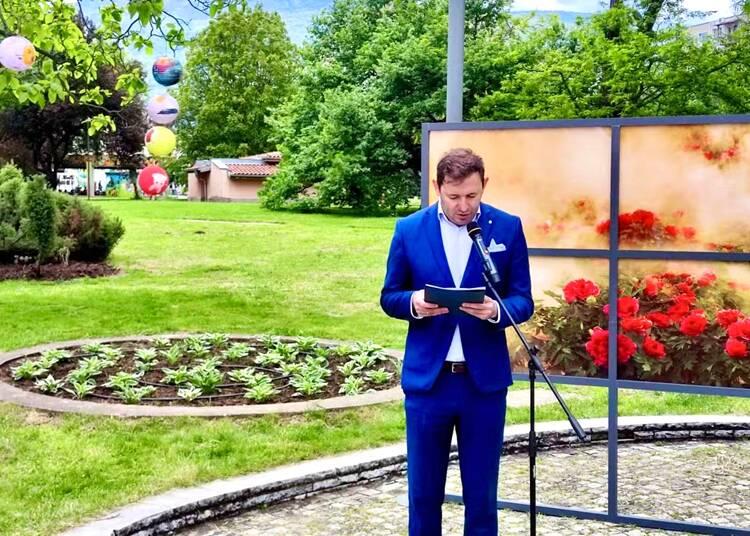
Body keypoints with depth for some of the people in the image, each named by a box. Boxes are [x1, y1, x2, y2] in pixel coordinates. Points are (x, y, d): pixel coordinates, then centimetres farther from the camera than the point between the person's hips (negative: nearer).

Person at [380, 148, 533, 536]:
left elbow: (523, 301, 1)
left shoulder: (508, 228, -1)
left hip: (485, 380, 0)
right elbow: (389, 297, 6)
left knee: (482, 493, 10)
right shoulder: (409, 230, 0)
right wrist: (414, 302, -17)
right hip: (426, 378, 0)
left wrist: (496, 310, -22)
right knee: (423, 491, 11)